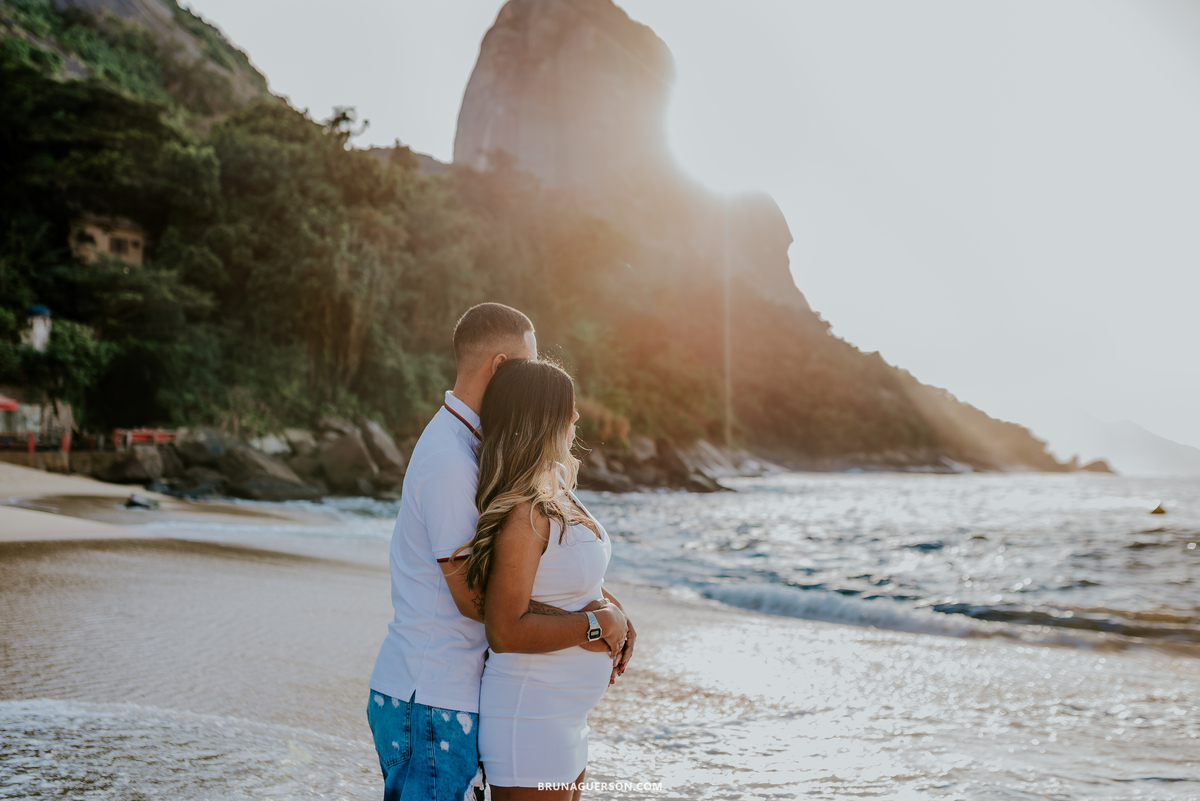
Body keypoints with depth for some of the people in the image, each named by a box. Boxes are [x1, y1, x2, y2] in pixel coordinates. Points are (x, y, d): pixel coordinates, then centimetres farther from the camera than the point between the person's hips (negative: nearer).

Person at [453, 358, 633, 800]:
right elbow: (505, 632, -27)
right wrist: (595, 625, -18)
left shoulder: (556, 490, 4)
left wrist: (616, 610, 4)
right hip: (528, 723, -10)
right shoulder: (523, 514, -24)